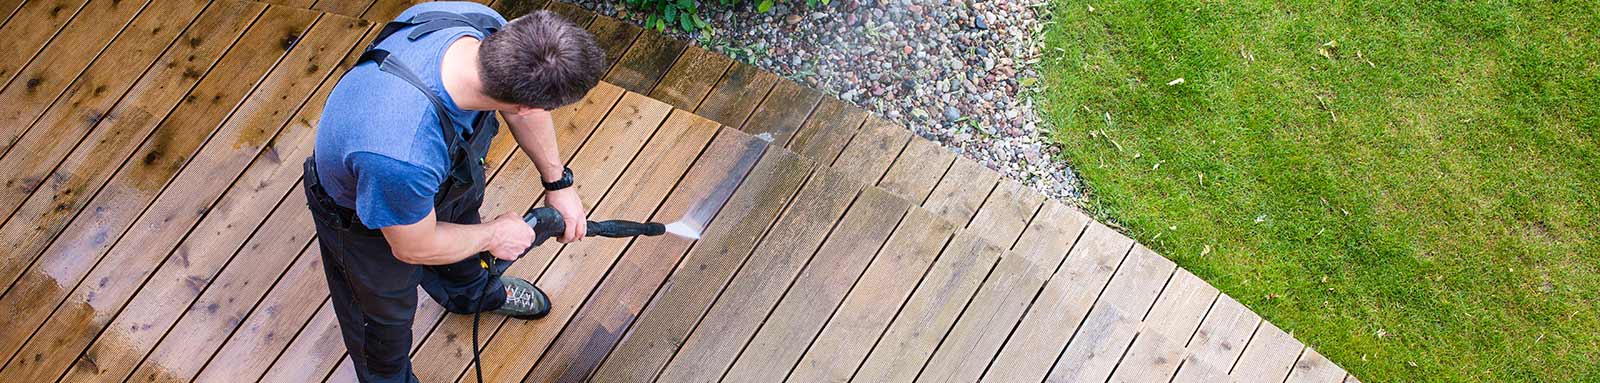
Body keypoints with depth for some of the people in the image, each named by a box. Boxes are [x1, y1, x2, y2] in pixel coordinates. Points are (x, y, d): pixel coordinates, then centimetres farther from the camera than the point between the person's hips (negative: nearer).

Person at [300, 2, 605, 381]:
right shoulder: (402, 156, -52)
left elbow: (524, 100, -9)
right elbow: (415, 248, -29)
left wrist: (559, 182, -2)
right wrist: (494, 235, -12)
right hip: (364, 217, -6)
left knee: (463, 220, 36)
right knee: (386, 313, 24)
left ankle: (470, 291, 71)